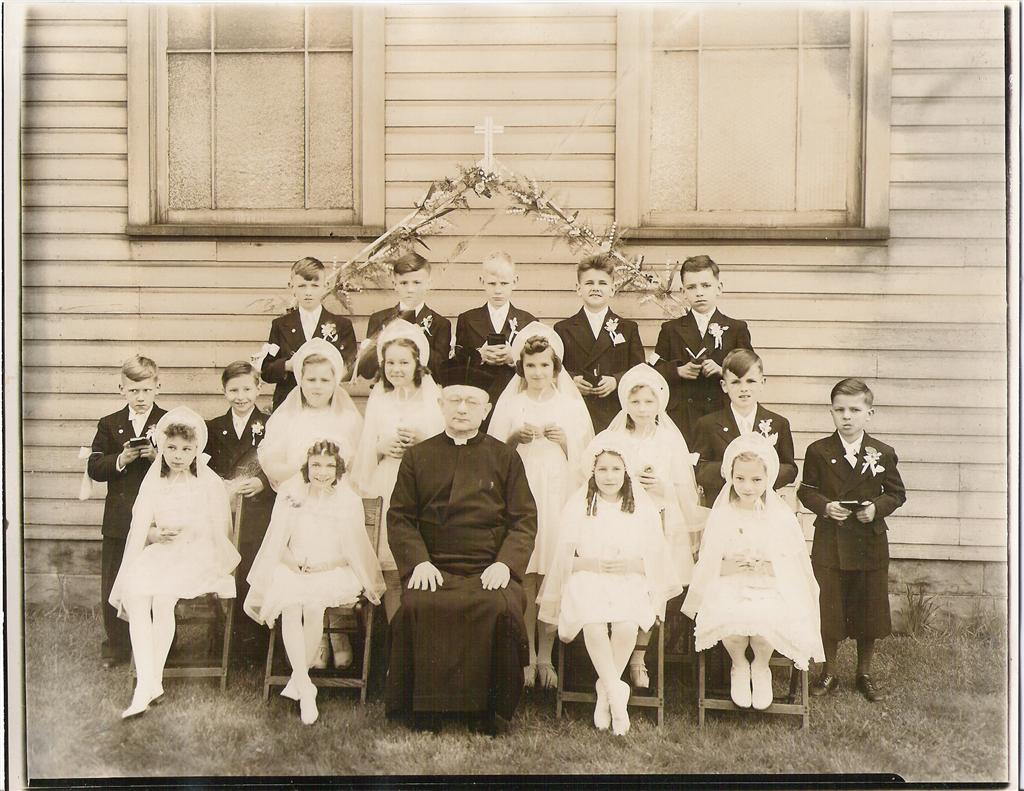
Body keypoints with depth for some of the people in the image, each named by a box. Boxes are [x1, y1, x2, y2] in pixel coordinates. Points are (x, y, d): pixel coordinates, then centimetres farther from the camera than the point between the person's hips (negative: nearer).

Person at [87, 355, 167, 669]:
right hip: (119, 521, 2)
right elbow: (94, 468, 1)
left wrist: (158, 457, -21)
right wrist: (120, 460, -16)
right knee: (113, 586, 8)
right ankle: (116, 645, 24)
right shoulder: (109, 425, 8)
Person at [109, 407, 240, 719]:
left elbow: (219, 532, 5)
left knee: (162, 596, -32)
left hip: (199, 556, -3)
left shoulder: (210, 484, 5)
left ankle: (153, 680, -23)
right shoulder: (154, 483, 14)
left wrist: (185, 533, -9)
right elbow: (140, 529, 10)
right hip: (159, 555, 3)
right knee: (135, 592, -29)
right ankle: (146, 682, -31)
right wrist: (157, 535, -10)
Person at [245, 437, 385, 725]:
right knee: (289, 607, -29)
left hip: (332, 572, -1)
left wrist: (369, 585, 5)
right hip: (293, 571, 1)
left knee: (314, 607, -29)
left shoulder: (349, 501, 1)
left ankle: (298, 679, -9)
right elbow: (277, 541, 4)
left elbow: (354, 546, 6)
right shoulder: (291, 494, 2)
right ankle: (305, 691, -25)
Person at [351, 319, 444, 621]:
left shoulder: (435, 396, 4)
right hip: (386, 491, 2)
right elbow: (364, 454, 14)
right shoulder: (377, 399, 13)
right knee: (390, 572, 0)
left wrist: (423, 440, -13)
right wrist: (382, 447, -4)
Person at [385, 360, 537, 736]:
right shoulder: (417, 457, 16)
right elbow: (399, 517, 10)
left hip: (490, 570, 0)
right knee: (416, 607, -31)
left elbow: (524, 519, 9)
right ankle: (422, 709, -12)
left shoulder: (505, 458, 14)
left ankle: (494, 712, -12)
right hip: (433, 568, 1)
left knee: (502, 609, -31)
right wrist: (418, 562, -7)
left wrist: (505, 563, -8)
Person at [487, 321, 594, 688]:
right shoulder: (509, 404, 9)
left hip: (558, 497, 0)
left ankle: (546, 656, 10)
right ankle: (528, 655, 10)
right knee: (524, 578, -3)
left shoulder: (571, 405, 9)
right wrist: (514, 438, -8)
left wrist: (565, 440, -9)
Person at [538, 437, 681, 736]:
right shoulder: (577, 507, 10)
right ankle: (616, 692, -22)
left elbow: (654, 559, 9)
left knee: (627, 624, -30)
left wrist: (627, 565, -4)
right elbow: (564, 558, 7)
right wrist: (592, 564, -6)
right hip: (588, 580, 0)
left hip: (630, 582, 1)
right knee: (593, 622, -32)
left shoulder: (644, 508, 12)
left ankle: (605, 694, -11)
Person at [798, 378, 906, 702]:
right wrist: (825, 506, -17)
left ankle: (864, 673, 29)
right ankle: (828, 672, 24)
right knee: (828, 611, 7)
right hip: (830, 544, -1)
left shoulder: (883, 453, 0)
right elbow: (806, 491, 1)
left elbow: (897, 493, 5)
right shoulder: (818, 451, -2)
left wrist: (877, 507, -14)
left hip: (871, 544, 1)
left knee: (869, 611, 10)